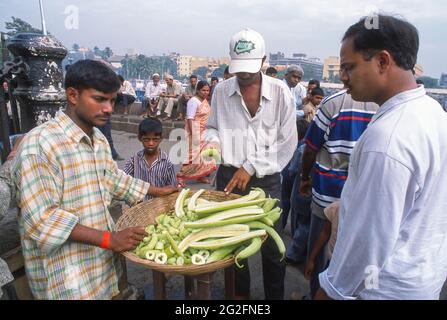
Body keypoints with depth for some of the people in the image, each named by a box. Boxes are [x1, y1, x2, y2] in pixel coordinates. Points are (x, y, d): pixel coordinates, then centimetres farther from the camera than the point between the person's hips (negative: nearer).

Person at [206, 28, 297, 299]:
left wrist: (252, 167, -11)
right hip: (229, 176, 2)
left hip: (267, 179, -2)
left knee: (272, 247, 5)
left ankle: (275, 295, 30)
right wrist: (213, 142, -9)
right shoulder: (221, 91, 2)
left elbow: (287, 142, -5)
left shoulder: (280, 92, -4)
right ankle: (240, 293, 37)